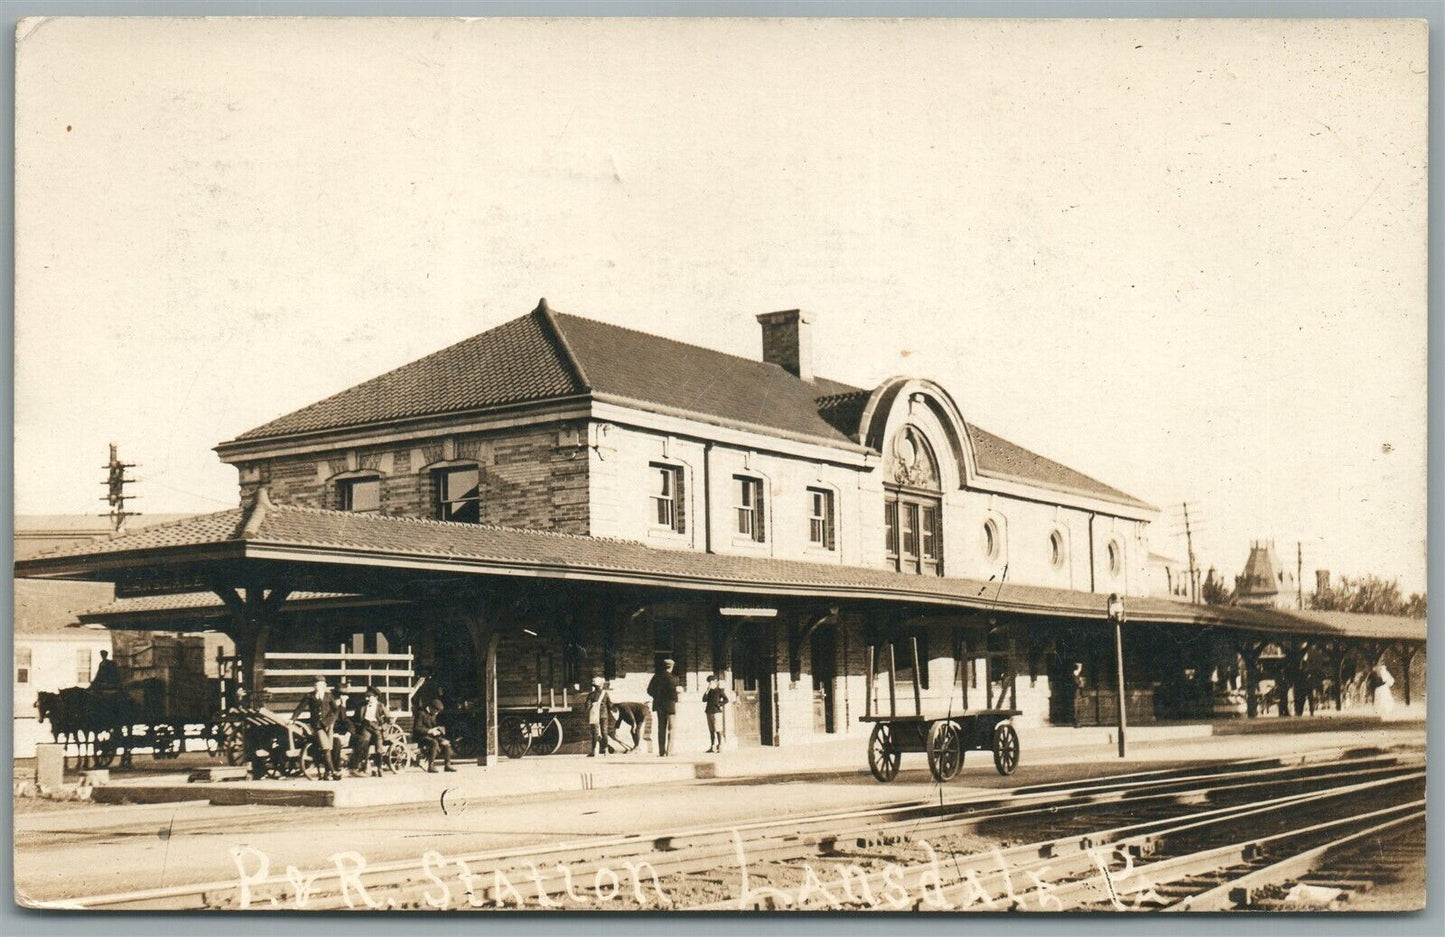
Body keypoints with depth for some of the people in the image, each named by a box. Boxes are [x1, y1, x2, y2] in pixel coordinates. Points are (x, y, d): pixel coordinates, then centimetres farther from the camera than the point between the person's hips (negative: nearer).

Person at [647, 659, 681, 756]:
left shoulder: (656, 676, 5)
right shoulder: (671, 678, -13)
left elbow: (649, 690, 9)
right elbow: (673, 692, -17)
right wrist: (676, 703, -7)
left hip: (659, 704, 6)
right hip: (670, 705, -6)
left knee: (661, 729, 11)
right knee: (670, 728, 0)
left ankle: (661, 752, 10)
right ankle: (669, 751, -6)